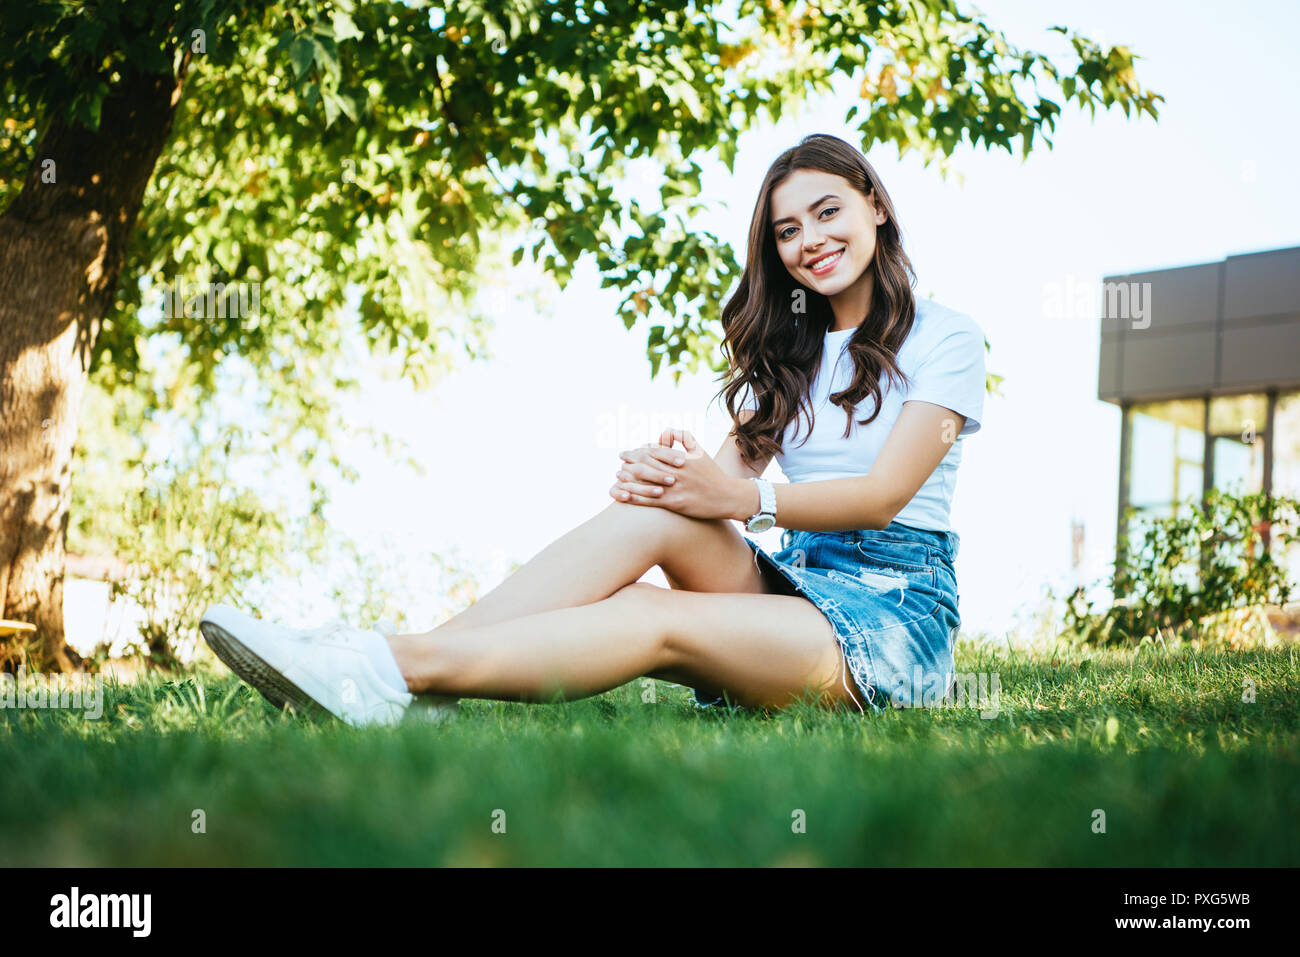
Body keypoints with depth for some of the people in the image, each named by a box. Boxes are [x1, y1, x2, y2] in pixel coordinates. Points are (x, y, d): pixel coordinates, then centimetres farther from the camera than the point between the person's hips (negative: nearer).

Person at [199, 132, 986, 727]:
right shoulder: (789, 350, 21)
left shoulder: (946, 338, 2)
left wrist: (742, 500, -26)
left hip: (897, 611, -5)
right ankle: (416, 658, -39)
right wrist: (671, 469, -20)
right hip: (796, 580, 5)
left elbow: (885, 493, -11)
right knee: (654, 508, -25)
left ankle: (405, 668, -44)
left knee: (661, 622, -32)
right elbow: (737, 461, 5)